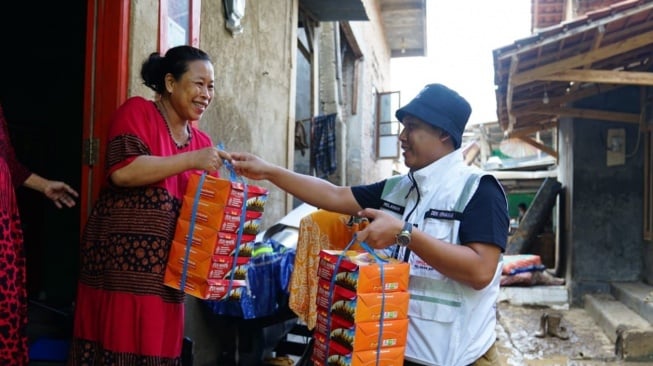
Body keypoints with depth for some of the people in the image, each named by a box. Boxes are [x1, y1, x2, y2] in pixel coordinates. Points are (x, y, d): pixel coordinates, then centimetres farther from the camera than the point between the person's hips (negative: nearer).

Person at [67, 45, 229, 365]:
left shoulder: (202, 142, 15)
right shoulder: (137, 111, -2)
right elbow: (122, 171, -18)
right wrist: (191, 161, -18)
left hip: (165, 267, 6)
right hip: (120, 260, -5)